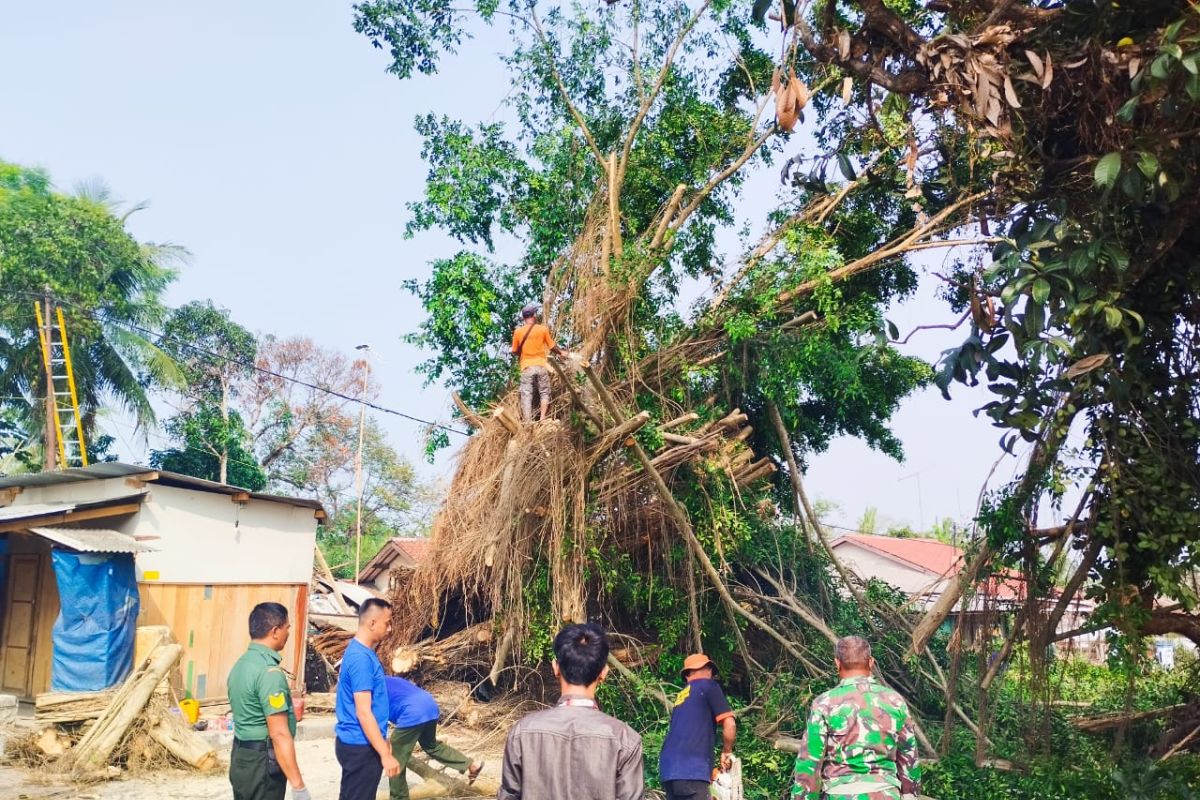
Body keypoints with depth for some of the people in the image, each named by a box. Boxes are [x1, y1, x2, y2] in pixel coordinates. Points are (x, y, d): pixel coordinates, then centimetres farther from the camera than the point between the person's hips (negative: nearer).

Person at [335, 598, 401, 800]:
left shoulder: (359, 651, 9)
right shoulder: (361, 658, -22)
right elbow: (363, 713, -25)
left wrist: (382, 742, 24)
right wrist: (385, 754, -23)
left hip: (354, 742, 10)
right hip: (361, 746, -10)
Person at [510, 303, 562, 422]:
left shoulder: (518, 331, -1)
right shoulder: (543, 329, -2)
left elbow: (514, 352, 6)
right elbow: (552, 347, 5)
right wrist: (561, 353, 24)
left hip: (527, 367, 0)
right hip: (541, 366, 0)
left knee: (526, 395, 1)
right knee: (544, 393, 12)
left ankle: (528, 423, -5)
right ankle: (542, 418, 2)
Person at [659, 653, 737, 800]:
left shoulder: (681, 696, 25)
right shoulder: (708, 685, 5)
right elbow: (729, 725, -3)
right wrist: (727, 752, 13)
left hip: (668, 770, 7)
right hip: (690, 771, -7)